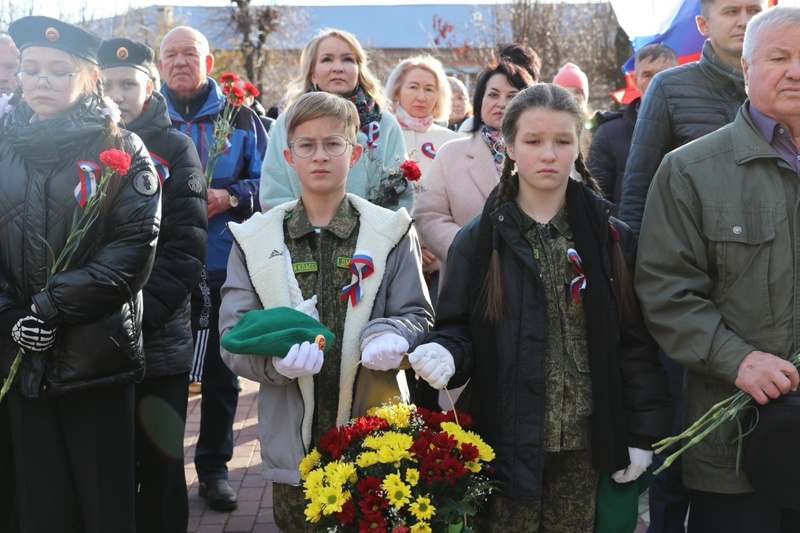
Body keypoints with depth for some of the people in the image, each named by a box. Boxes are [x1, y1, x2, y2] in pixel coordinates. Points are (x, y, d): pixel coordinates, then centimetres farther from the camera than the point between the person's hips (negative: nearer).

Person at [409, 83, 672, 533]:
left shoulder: (611, 239, 4)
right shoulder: (479, 240, 2)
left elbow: (635, 343, 4)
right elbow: (458, 327, 2)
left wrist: (641, 434, 1)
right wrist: (446, 352, -20)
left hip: (586, 444, 1)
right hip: (509, 441, -1)